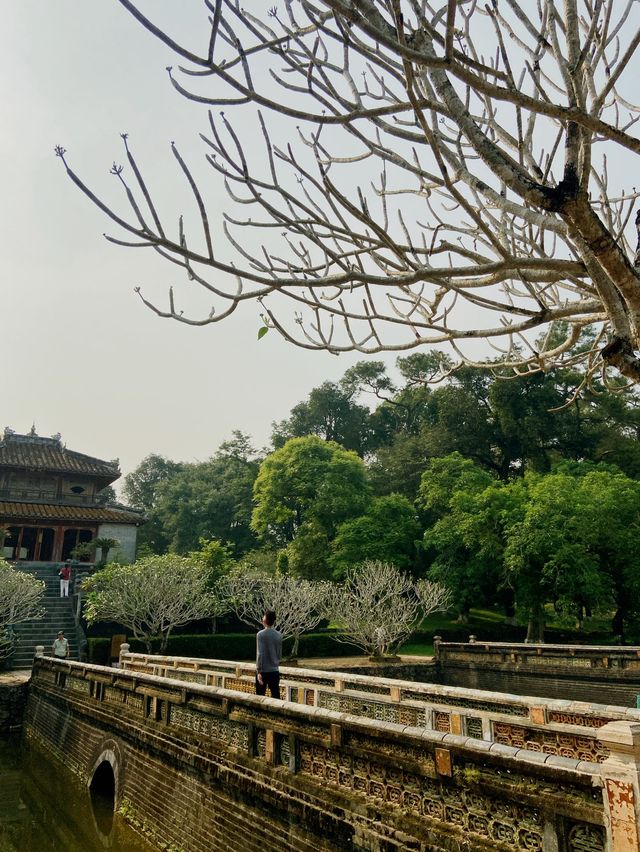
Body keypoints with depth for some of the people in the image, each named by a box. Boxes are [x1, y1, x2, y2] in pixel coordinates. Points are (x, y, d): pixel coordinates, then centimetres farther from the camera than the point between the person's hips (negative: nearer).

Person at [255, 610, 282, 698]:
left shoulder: (261, 634, -11)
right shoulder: (279, 635, 3)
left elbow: (260, 654, -18)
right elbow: (280, 654, 11)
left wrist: (259, 671, -17)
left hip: (263, 671, -4)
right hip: (275, 671, 4)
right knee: (276, 696, 8)